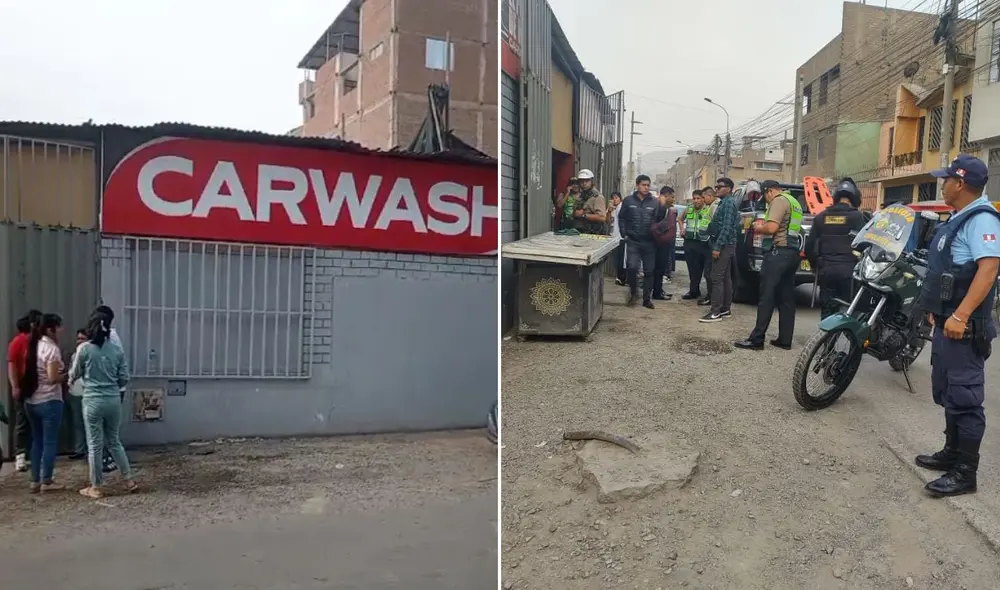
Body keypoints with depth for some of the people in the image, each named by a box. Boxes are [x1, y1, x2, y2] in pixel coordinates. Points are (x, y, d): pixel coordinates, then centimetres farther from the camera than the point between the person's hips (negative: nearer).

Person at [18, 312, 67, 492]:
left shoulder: (34, 346, 10)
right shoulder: (52, 348, -15)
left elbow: (30, 373, 15)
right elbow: (52, 378, -20)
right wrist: (67, 375, -4)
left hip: (31, 401, 8)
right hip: (49, 401, -8)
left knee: (37, 441, 14)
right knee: (50, 442, 1)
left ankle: (35, 481, 18)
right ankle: (46, 482, 5)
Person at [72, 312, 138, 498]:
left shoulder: (84, 348, -7)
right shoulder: (117, 349, 2)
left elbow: (75, 375, 6)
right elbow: (124, 378, 4)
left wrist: (70, 378, 29)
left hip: (93, 401, -3)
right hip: (114, 400, 4)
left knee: (95, 445, 6)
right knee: (114, 441, 17)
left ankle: (96, 488, 15)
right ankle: (129, 480, 19)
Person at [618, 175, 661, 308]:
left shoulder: (655, 202, 2)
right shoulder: (628, 200, 2)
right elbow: (622, 218, 8)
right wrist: (625, 234, 0)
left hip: (649, 242, 1)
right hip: (633, 241, -1)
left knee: (649, 271, 5)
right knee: (631, 267, -15)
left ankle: (647, 298, 17)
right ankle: (633, 292, 11)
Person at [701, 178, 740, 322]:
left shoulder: (729, 202, -12)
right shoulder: (724, 202, 19)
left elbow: (727, 227, -21)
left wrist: (717, 246, -24)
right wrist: (717, 245, 16)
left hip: (724, 245, -10)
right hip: (725, 245, 10)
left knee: (717, 278, -11)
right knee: (725, 278, 12)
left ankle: (716, 312, -11)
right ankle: (726, 308, 16)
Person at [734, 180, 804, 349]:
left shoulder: (779, 200, -9)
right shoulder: (794, 202, 22)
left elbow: (772, 228, -20)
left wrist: (758, 228, 0)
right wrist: (765, 225, 20)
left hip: (778, 252, -10)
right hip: (793, 253, 10)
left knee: (767, 297, -10)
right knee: (786, 298, 9)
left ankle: (757, 339, -10)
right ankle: (785, 339, 11)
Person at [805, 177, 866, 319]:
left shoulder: (821, 217, 10)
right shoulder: (856, 216, -2)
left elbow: (809, 246, 9)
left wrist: (816, 266, 21)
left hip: (826, 270, 4)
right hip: (848, 270, -4)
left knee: (827, 311, 7)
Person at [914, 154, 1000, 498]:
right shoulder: (958, 219, 16)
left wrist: (960, 316, -32)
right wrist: (937, 310, 25)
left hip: (964, 326, -11)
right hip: (947, 321, 11)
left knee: (964, 398, -5)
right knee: (947, 393, 18)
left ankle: (965, 472, 2)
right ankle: (952, 453, 30)